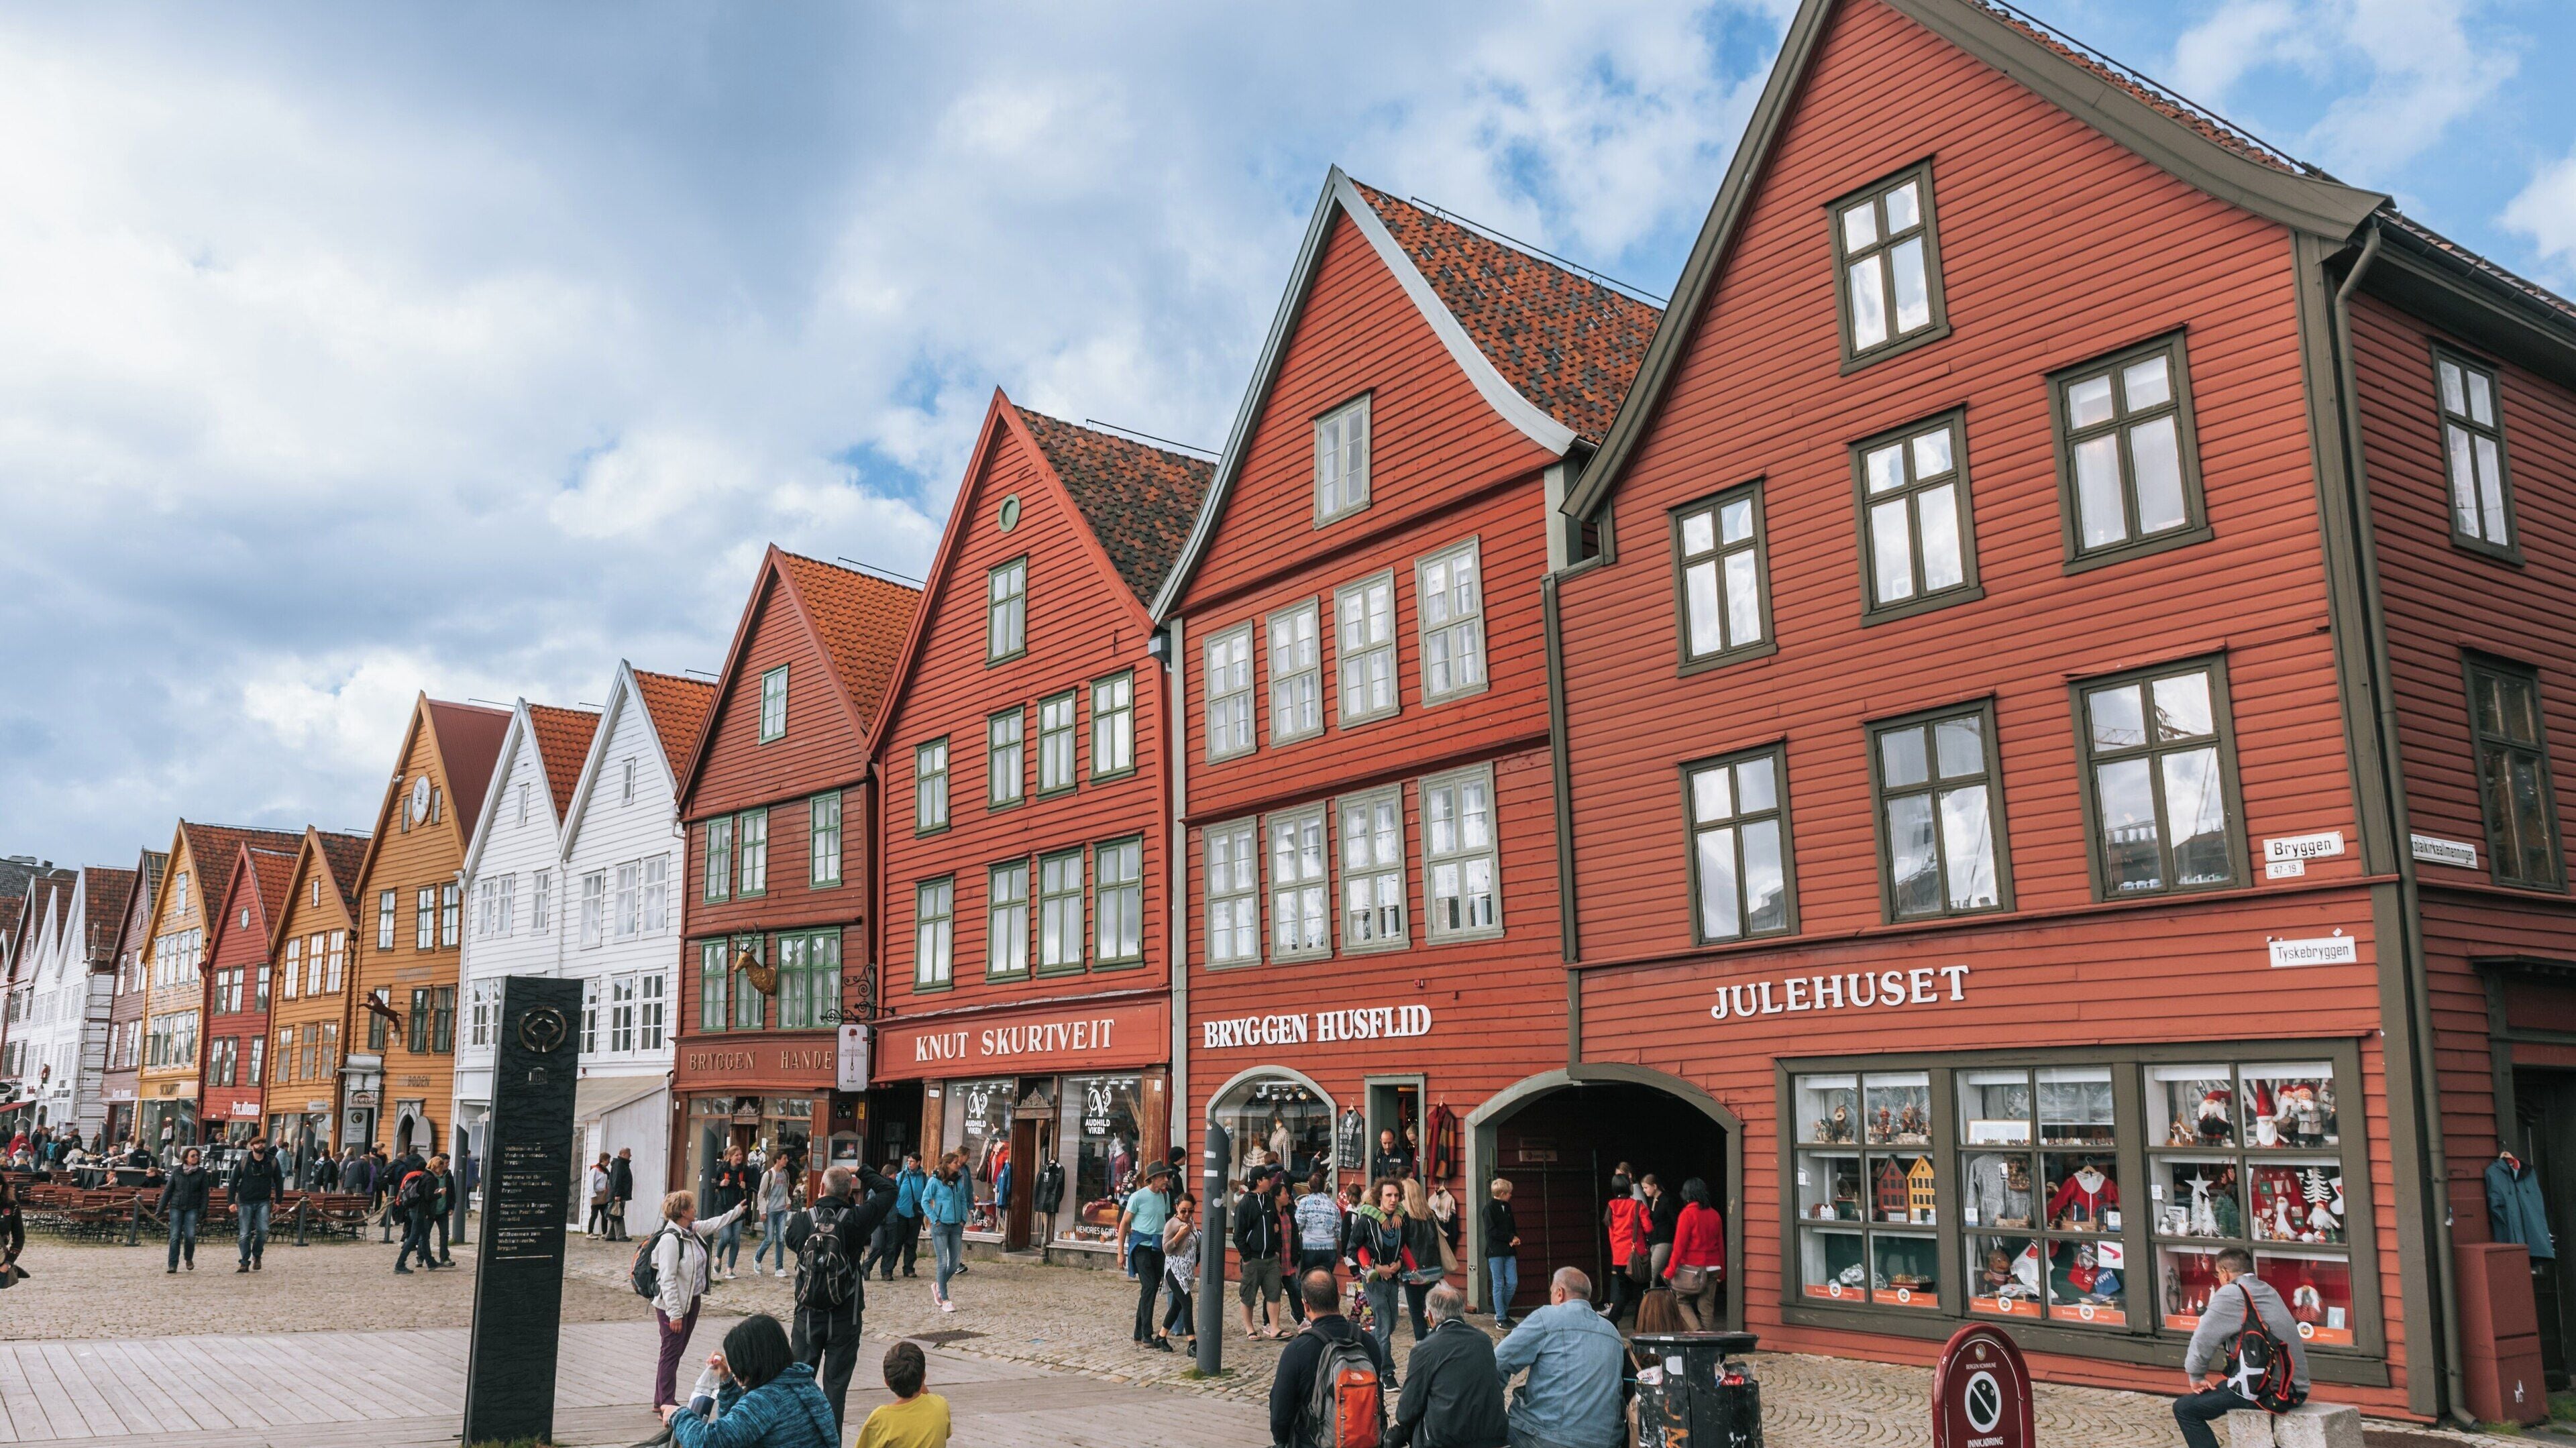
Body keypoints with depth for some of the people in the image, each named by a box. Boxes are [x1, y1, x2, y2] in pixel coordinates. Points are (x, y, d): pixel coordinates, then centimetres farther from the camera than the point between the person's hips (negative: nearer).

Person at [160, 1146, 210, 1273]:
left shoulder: (201, 1172, 3)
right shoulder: (177, 1171, 4)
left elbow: (204, 1193, 3)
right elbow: (168, 1190, 7)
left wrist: (203, 1211, -4)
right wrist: (161, 1209, 4)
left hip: (192, 1208, -1)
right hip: (176, 1207, 1)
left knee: (190, 1236, -9)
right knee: (175, 1236, -5)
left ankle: (188, 1258, 17)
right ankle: (173, 1265, 2)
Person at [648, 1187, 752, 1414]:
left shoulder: (693, 1230, 5)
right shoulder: (670, 1239, -22)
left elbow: (715, 1224, 27)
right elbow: (667, 1279, -23)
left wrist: (738, 1210, 35)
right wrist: (674, 1313, -23)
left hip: (692, 1301, 9)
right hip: (673, 1306, -9)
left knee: (677, 1352, 14)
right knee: (671, 1353, -1)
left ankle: (661, 1402, 23)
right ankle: (666, 1403, 7)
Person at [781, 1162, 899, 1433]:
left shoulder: (801, 1220, -8)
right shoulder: (856, 1219, -14)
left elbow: (789, 1241, 16)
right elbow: (889, 1189, -1)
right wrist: (860, 1172, 8)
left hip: (808, 1313, 2)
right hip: (844, 1317, -2)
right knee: (836, 1382, 5)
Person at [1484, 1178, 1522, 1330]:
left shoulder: (1507, 1207, 13)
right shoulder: (1490, 1207, -9)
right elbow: (1492, 1231, -15)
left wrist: (1515, 1239, -2)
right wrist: (1511, 1237, -11)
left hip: (1508, 1251, 7)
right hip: (1495, 1251, -7)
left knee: (1513, 1283, 4)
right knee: (1498, 1285, -1)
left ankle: (1503, 1312, 21)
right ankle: (1501, 1319, 5)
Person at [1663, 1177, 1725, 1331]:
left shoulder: (1688, 1214, -10)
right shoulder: (1715, 1215, 7)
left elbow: (1680, 1245, -12)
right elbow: (1721, 1245, 11)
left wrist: (1671, 1270, -7)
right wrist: (1722, 1272, 18)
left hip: (1691, 1267, -5)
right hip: (1712, 1269, 5)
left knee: (1682, 1301, 9)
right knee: (1707, 1307, 8)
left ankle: (1697, 1331, -11)